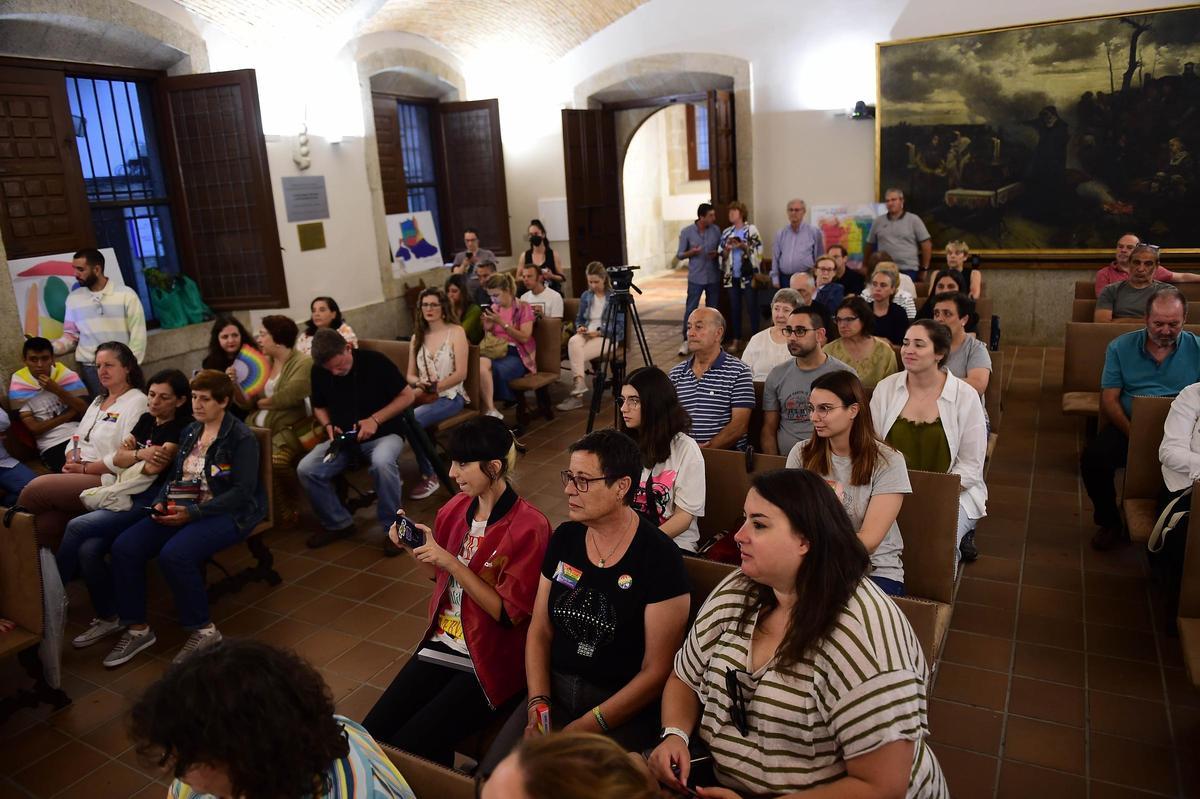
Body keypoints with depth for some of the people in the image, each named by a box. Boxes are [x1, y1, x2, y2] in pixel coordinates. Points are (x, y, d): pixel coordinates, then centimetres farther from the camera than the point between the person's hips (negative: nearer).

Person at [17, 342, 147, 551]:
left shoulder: (137, 402, -6)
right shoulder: (98, 401, 24)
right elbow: (76, 439, 24)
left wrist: (85, 468, -10)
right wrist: (71, 461, 2)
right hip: (79, 477, 7)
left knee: (36, 488, -19)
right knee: (43, 524, -20)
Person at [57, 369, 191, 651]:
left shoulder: (181, 429, -7)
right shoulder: (146, 420, 16)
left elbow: (154, 467, -18)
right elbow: (118, 459, 9)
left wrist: (130, 453, -2)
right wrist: (141, 453, -8)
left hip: (151, 503, -7)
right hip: (125, 495, 7)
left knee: (77, 527, -17)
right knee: (88, 549, -18)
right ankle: (108, 618, -6)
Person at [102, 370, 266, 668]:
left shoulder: (241, 437, -9)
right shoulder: (190, 432, 14)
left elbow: (243, 491, -15)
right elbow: (174, 475, 19)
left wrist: (193, 513, -21)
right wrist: (162, 502, -3)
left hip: (226, 513, -7)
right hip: (183, 508, 8)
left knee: (174, 554, -31)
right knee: (124, 547, -11)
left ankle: (203, 630, -11)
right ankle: (137, 628, 3)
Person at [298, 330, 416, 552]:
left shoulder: (375, 361, -14)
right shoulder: (319, 371, -1)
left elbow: (408, 396, -9)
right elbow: (319, 407, 16)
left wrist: (375, 420, -19)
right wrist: (328, 426, -6)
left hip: (383, 434, -4)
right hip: (342, 438, 5)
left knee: (382, 462, -39)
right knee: (305, 469, -20)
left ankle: (392, 527, -16)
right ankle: (338, 523, 4)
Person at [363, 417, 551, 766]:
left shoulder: (528, 527, -19)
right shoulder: (456, 508, 2)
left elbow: (509, 613, -18)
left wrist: (450, 561, -22)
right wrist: (413, 547, -4)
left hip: (492, 662, -6)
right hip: (443, 643, 6)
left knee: (411, 750, -14)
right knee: (370, 735, -5)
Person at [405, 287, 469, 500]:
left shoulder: (456, 332, 2)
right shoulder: (417, 337, 17)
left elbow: (461, 373, -6)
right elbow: (410, 375, 15)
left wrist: (434, 388, -14)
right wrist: (419, 383, -9)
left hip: (450, 396, -4)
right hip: (423, 396, 4)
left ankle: (430, 477, -17)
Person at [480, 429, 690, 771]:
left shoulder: (660, 558, -15)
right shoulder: (564, 538, 2)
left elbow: (657, 671, -14)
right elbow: (540, 630, 8)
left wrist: (585, 728, -17)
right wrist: (537, 702, -7)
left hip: (622, 709, -4)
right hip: (554, 691, 5)